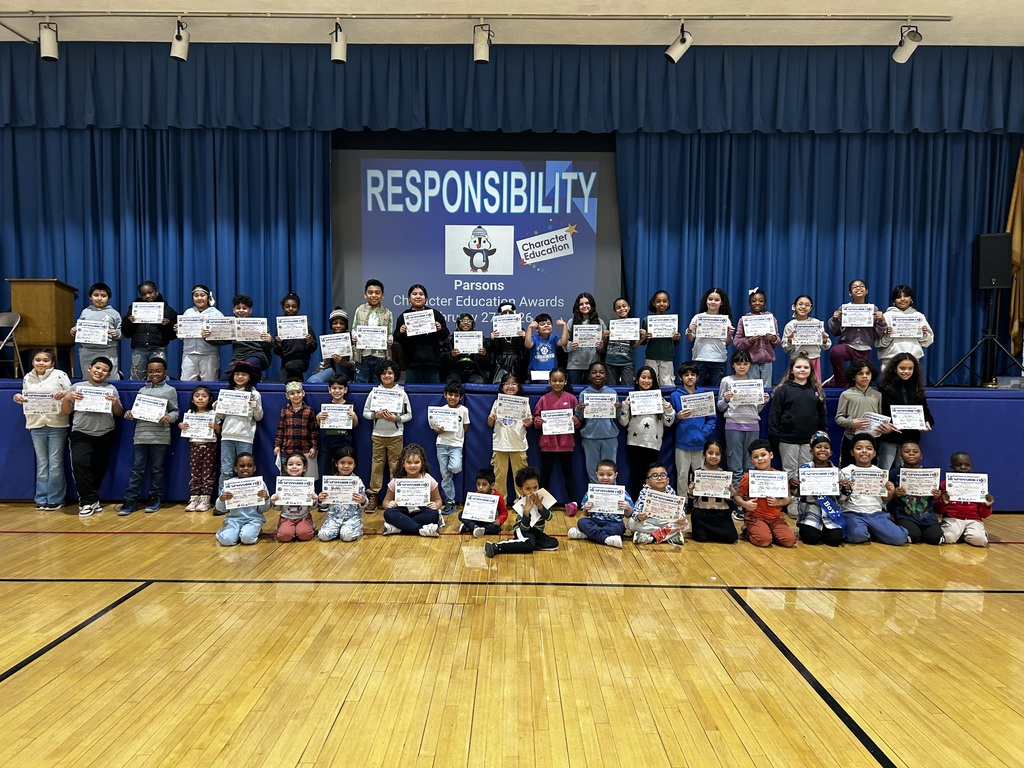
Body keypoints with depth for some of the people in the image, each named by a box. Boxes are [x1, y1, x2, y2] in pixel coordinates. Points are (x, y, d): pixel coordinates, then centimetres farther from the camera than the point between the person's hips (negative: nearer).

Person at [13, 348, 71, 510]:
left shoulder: (60, 375, -3)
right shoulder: (27, 378, 9)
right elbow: (26, 399, 17)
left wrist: (65, 394, -24)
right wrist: (18, 398, -5)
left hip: (57, 424, -3)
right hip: (36, 425, 4)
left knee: (55, 463, 2)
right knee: (41, 463, 10)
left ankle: (55, 498, 11)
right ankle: (41, 498, 17)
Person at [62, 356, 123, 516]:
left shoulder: (111, 389, 7)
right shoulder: (76, 387, 6)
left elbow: (119, 414, 8)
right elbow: (65, 412, 8)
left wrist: (115, 403, -12)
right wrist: (67, 398, -10)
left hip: (105, 435, 2)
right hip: (81, 434, -2)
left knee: (99, 468, 7)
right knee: (79, 462, -22)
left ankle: (87, 499, 26)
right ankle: (91, 500, -10)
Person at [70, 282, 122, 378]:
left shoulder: (114, 313, 5)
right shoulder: (85, 312, 11)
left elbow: (122, 332, 4)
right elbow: (79, 329, 17)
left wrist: (117, 333, -17)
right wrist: (74, 331, -5)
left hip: (108, 352, -3)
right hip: (87, 352, 3)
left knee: (110, 381, 0)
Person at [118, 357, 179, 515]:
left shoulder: (170, 390, 5)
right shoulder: (142, 390, 16)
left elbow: (175, 411, 2)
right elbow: (137, 411, 18)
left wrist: (169, 417, -17)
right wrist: (130, 413, -3)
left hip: (160, 436, -3)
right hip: (141, 435, 3)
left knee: (157, 469, 6)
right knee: (137, 469, 3)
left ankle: (155, 498, 18)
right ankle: (130, 500, 7)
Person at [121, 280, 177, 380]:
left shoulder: (167, 309, 7)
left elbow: (173, 335, 4)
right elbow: (126, 334, 12)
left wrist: (168, 325, -14)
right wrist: (128, 322, -6)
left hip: (158, 349, -2)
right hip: (138, 349, 2)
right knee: (136, 380, 3)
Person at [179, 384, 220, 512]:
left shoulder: (213, 413, 1)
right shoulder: (190, 413, 9)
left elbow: (219, 431, 3)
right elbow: (186, 430, 15)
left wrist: (216, 427, -18)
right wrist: (181, 426, -5)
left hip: (209, 446, -2)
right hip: (194, 446, 2)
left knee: (208, 474, 0)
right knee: (194, 474, 3)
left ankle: (205, 500, 5)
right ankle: (193, 499, 9)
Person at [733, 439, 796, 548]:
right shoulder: (748, 477, -3)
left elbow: (787, 498, 9)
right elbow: (737, 496, 1)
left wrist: (778, 502, -12)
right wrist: (745, 504, -20)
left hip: (776, 517, 3)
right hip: (755, 517, -2)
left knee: (789, 540, -19)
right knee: (764, 540, -26)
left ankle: (771, 532, 11)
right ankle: (747, 532, 6)